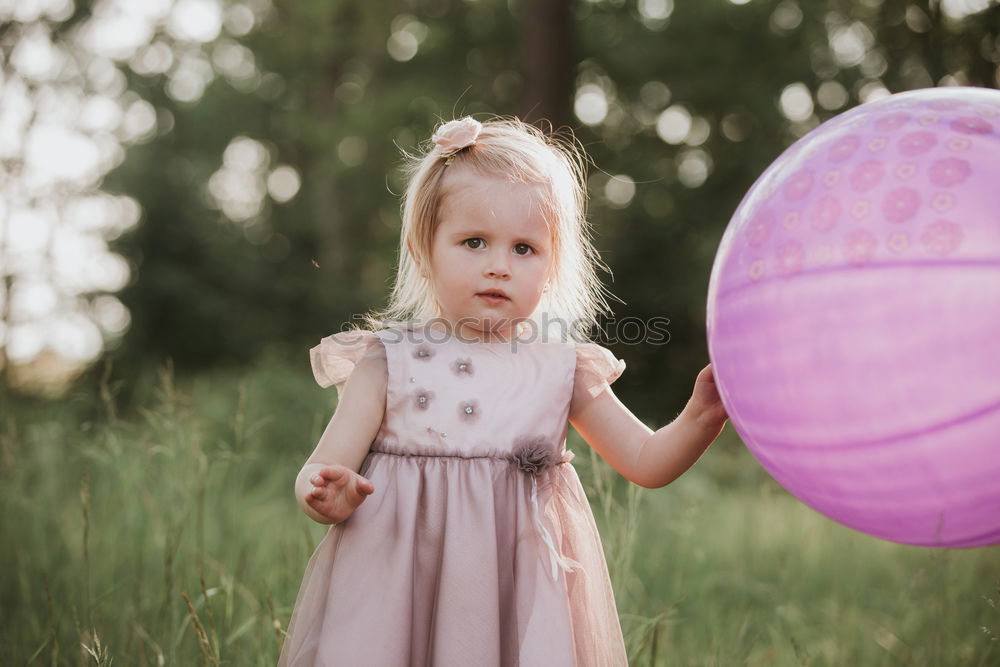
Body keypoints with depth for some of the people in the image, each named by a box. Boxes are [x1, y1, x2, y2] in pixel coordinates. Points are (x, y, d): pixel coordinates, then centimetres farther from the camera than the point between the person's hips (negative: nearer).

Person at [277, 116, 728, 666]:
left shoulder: (562, 368, 2)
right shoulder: (389, 361, -4)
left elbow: (646, 463, 6)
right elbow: (323, 473, -6)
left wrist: (701, 419, -12)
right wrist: (329, 497, -28)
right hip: (400, 598, -1)